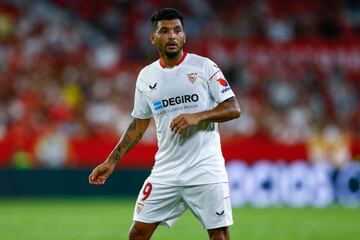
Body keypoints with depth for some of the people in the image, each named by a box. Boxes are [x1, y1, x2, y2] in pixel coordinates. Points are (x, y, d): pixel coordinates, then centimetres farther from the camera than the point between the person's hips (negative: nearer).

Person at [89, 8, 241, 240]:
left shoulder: (204, 66, -2)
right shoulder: (146, 76, 10)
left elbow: (234, 109, -5)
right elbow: (138, 125, 18)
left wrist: (198, 117, -20)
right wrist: (111, 161, 13)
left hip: (205, 169, -3)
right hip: (165, 171, 3)